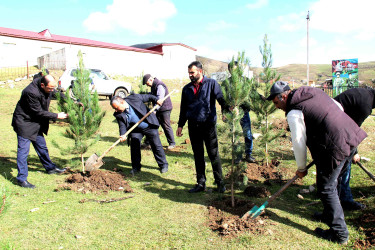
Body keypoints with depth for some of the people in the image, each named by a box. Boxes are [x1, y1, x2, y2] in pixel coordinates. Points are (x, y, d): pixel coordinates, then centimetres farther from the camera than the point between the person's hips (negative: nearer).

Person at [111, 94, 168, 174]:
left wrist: (156, 100, -17)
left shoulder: (134, 98, -17)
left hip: (149, 126, -2)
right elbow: (122, 126, -15)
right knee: (134, 146, -5)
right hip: (136, 130, 3)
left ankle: (163, 165, 16)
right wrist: (123, 135, -33)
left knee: (156, 146, 2)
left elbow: (148, 97, -5)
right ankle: (136, 167, 14)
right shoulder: (119, 115, -10)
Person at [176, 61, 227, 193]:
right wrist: (180, 125, 15)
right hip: (193, 126, 4)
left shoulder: (211, 83, 1)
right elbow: (183, 108, 18)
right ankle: (201, 183, 20)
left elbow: (221, 99, -7)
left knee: (214, 154, 1)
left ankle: (220, 183, 14)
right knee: (198, 156, 10)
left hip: (208, 124, -4)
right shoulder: (187, 88, 13)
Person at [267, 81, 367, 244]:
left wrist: (301, 168, 4)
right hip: (351, 136, 10)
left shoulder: (294, 112, -13)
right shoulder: (314, 92, 12)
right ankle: (330, 213, 44)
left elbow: (298, 143, -9)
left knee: (327, 189, 4)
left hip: (335, 148, -10)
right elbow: (339, 107, 20)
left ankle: (339, 233, 13)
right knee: (334, 181, 25)